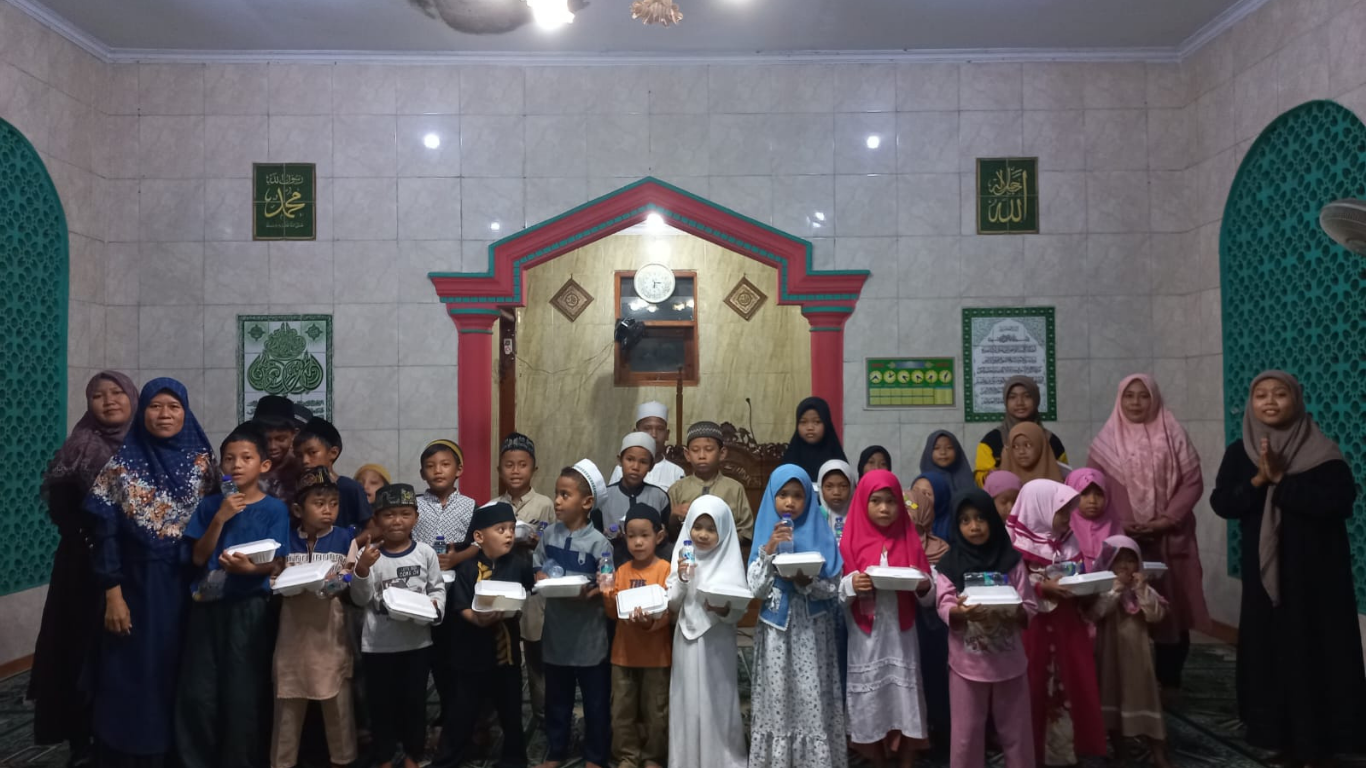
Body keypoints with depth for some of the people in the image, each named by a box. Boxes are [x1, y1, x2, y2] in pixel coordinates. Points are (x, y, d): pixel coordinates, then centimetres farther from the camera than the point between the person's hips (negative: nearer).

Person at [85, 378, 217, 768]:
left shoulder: (202, 462, 2)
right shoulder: (122, 464, -4)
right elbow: (105, 533, -5)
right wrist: (113, 595, -9)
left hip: (187, 586, 2)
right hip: (137, 586, -2)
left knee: (179, 676, 9)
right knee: (132, 679, 5)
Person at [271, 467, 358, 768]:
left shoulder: (345, 538, -1)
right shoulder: (286, 541, 4)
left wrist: (338, 583, -22)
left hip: (332, 634, -1)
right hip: (294, 633, 1)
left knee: (337, 702, 7)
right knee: (288, 703, 11)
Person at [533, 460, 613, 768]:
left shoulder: (598, 543, -15)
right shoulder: (549, 535, -2)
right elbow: (538, 569, 7)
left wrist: (589, 594, -30)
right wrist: (542, 580, -13)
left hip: (589, 634, -4)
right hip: (557, 630, 4)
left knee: (596, 701, 11)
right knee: (556, 698, 19)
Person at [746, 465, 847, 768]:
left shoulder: (822, 536, -1)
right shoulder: (765, 535, 3)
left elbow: (833, 587, -2)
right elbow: (756, 589, -6)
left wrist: (807, 581, -20)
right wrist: (769, 550, -15)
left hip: (812, 630, -1)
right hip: (777, 630, 1)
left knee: (813, 701, -2)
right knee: (777, 699, 4)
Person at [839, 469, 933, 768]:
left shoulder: (910, 541, 3)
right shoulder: (851, 541, -2)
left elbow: (928, 598, 5)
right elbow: (836, 593, -2)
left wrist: (924, 586, -16)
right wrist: (851, 584, -21)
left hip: (901, 637, 1)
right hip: (866, 639, -1)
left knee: (906, 703, 4)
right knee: (869, 706, 6)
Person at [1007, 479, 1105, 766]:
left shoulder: (1068, 540, 8)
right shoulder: (1019, 543, -13)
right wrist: (1044, 587, -22)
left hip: (1068, 624, 6)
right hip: (1034, 626, -6)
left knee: (1071, 684, 10)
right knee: (1037, 688, 4)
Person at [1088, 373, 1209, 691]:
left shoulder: (1174, 436, 5)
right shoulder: (1107, 441, 5)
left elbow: (1192, 482, -1)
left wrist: (1167, 520, -11)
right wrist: (1120, 525, -12)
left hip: (1171, 539, 1)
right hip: (1123, 541, 0)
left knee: (1172, 608, 4)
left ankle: (1170, 681, 18)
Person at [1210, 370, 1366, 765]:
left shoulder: (1322, 451, -7)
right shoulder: (1239, 452, 3)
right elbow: (1221, 503, -3)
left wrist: (1280, 480, -19)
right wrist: (1258, 480, -17)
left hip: (1317, 568, -3)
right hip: (1264, 568, 3)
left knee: (1315, 651, 2)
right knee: (1269, 649, 7)